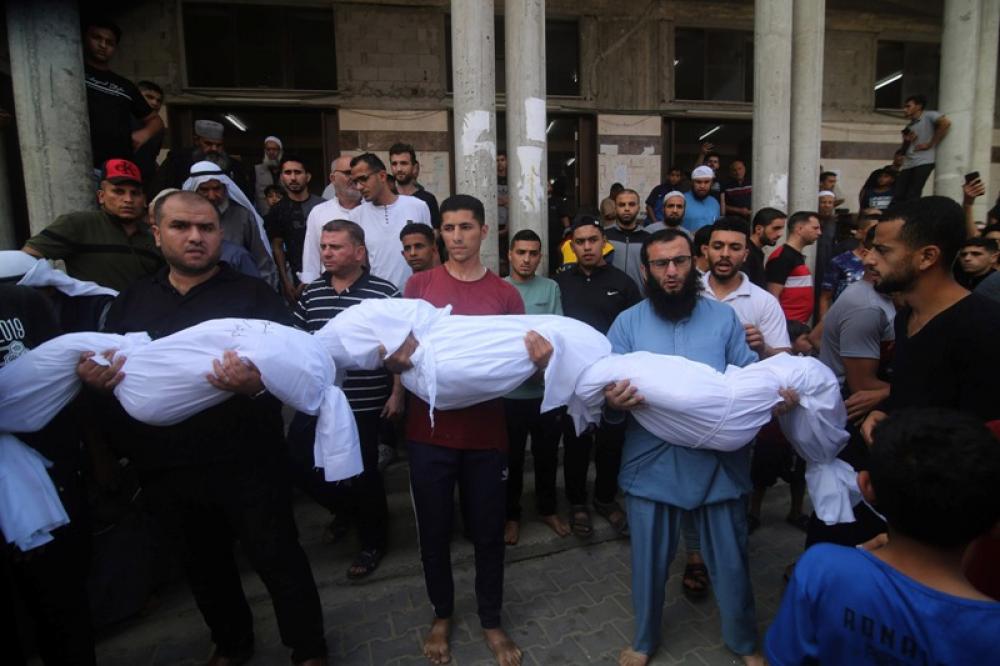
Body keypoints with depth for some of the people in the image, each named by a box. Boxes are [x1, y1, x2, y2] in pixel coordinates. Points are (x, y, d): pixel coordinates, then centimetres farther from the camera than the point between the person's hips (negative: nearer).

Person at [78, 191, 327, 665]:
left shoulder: (253, 294, -3)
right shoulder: (129, 302, 9)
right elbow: (96, 372, 13)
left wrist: (257, 383, -32)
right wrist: (92, 379, -11)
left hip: (247, 465, -4)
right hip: (166, 471, 5)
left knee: (279, 560, 7)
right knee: (204, 568, 23)